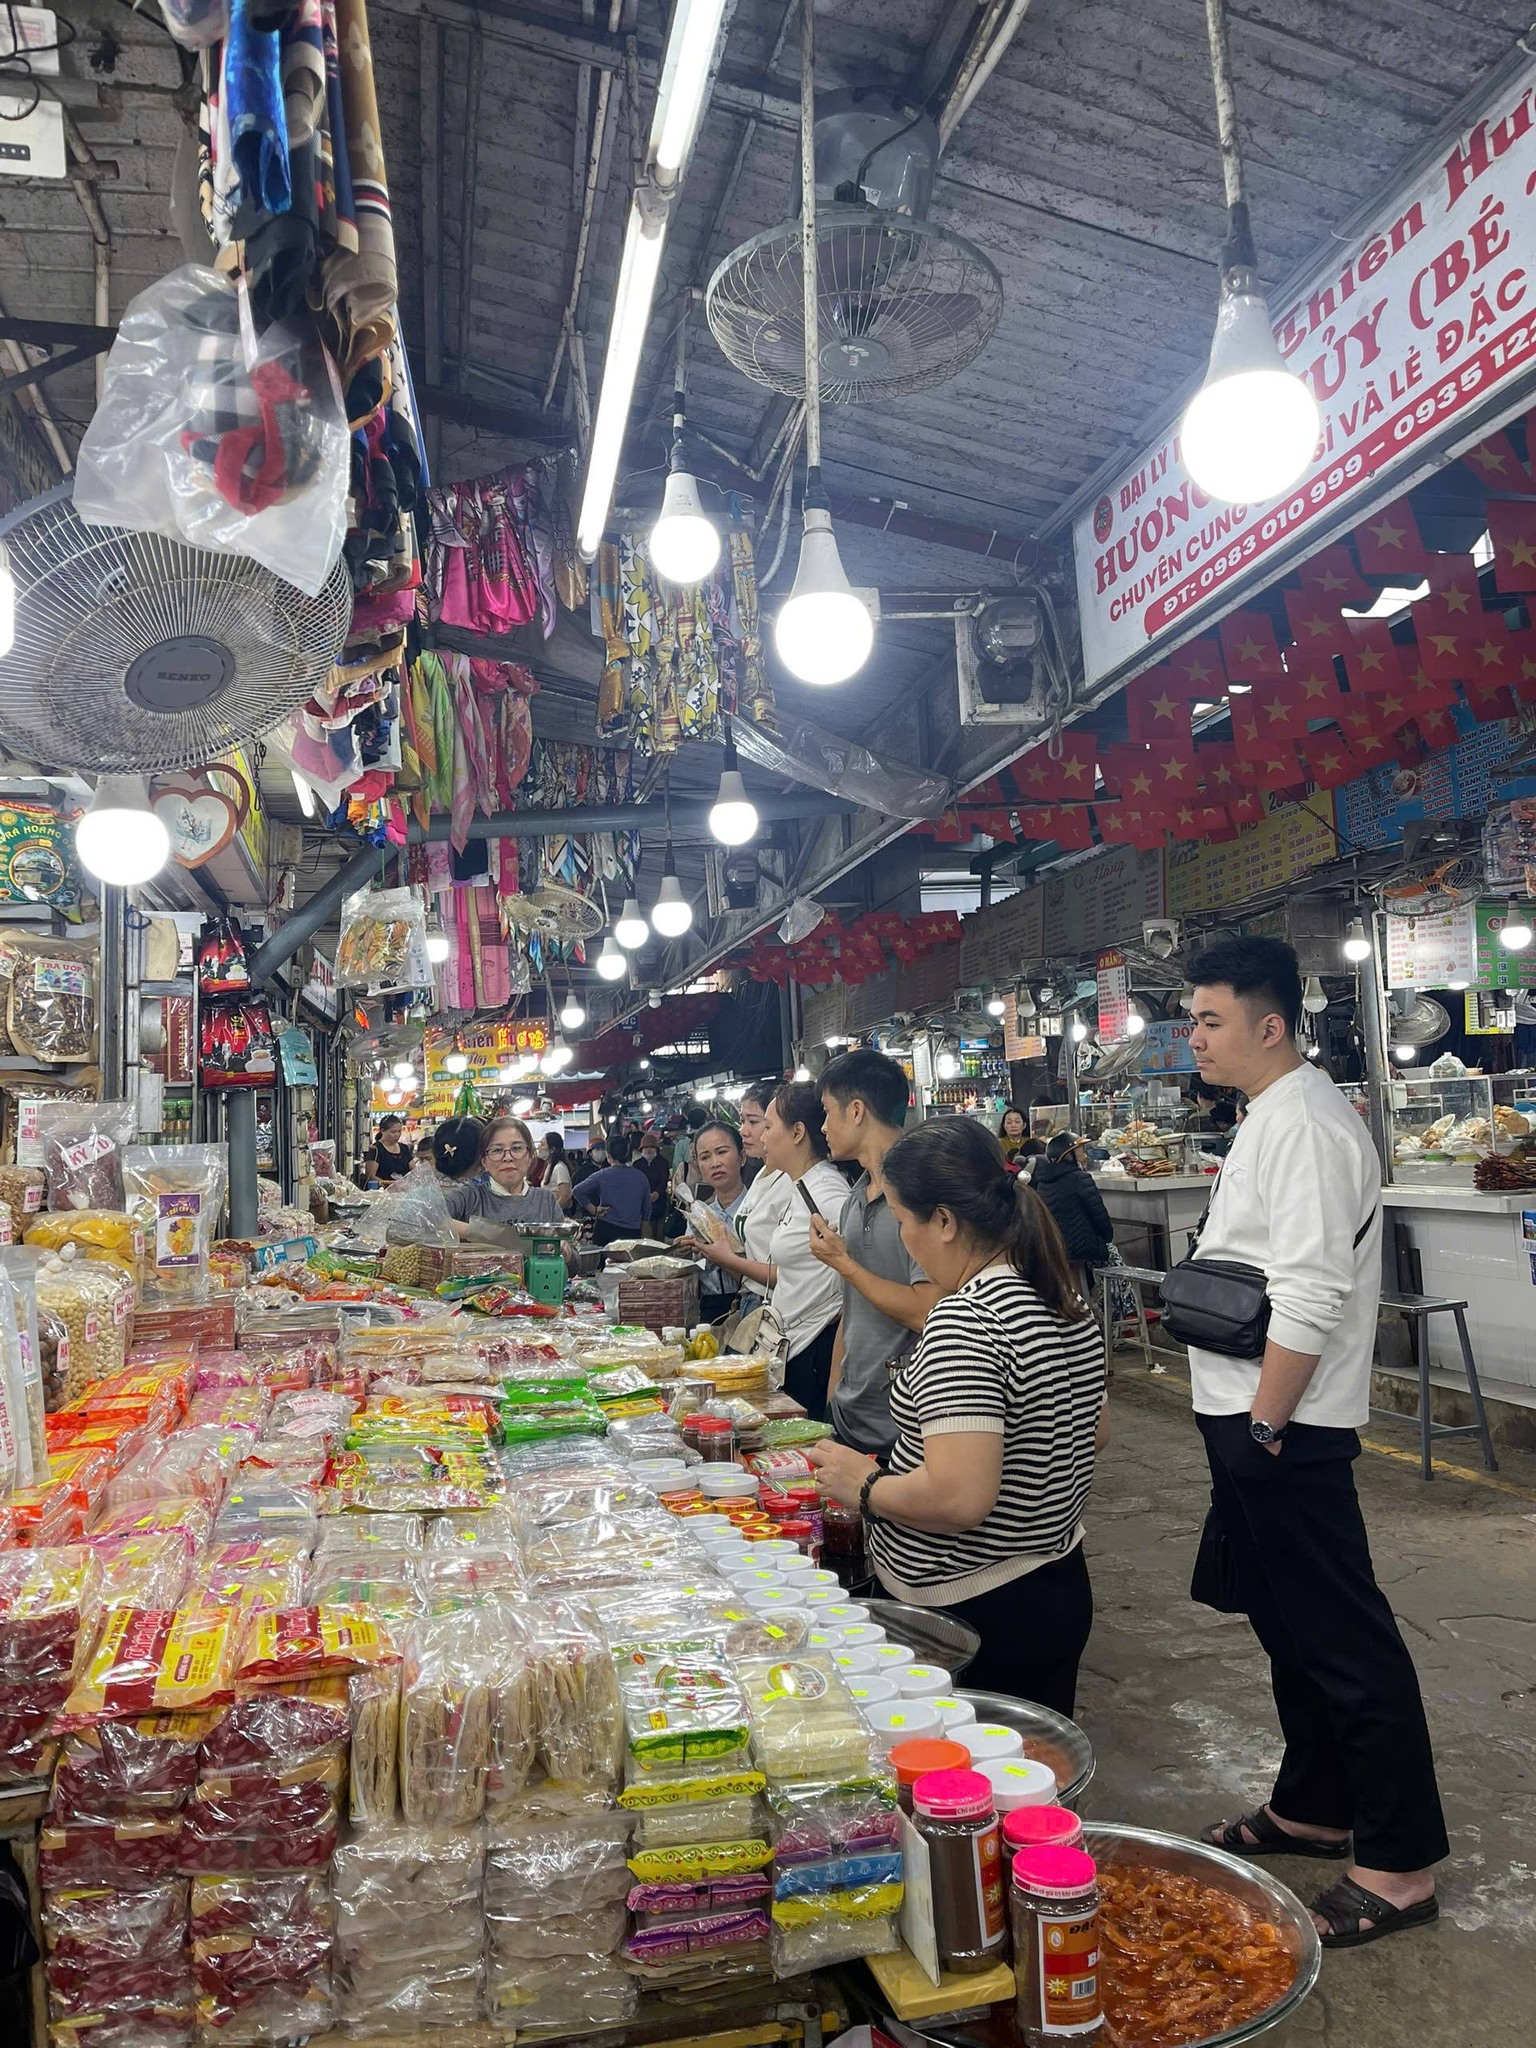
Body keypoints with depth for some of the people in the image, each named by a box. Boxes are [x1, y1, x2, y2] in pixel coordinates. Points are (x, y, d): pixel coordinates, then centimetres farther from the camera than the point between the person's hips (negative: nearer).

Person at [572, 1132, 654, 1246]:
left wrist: (594, 1210, -5)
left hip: (606, 1229, -2)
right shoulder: (641, 1177, 5)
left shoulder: (602, 1175, -4)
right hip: (633, 1232, 2)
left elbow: (577, 1191, -13)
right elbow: (647, 1210, 11)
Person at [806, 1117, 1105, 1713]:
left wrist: (864, 1484, -14)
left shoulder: (962, 1319, -25)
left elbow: (959, 1497, -31)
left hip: (970, 1615, -9)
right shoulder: (1066, 1301, 3)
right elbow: (1089, 1435, 16)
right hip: (1059, 1585, 9)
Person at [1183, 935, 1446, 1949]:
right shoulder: (1271, 1115, 12)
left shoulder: (1306, 1125, -20)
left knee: (1344, 1643, 2)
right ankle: (1313, 1808, 37)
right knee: (1289, 1626, 21)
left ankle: (1399, 1865, 16)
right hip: (1251, 1419, 10)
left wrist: (1264, 1424, -20)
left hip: (1283, 1430, -10)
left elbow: (1310, 1297, -26)